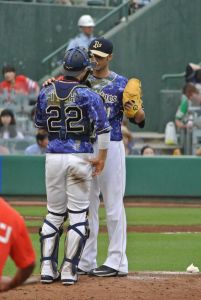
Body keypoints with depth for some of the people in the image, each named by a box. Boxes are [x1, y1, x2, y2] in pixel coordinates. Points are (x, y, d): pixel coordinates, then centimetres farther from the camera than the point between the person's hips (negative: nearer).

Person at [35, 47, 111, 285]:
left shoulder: (46, 92, 4)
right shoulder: (87, 95, -8)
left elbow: (40, 125, 16)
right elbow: (103, 127, -15)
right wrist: (101, 157, -8)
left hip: (53, 157, 3)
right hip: (80, 157, -3)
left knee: (54, 214, 13)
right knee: (78, 216, 3)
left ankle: (47, 268, 7)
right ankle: (69, 271, 0)